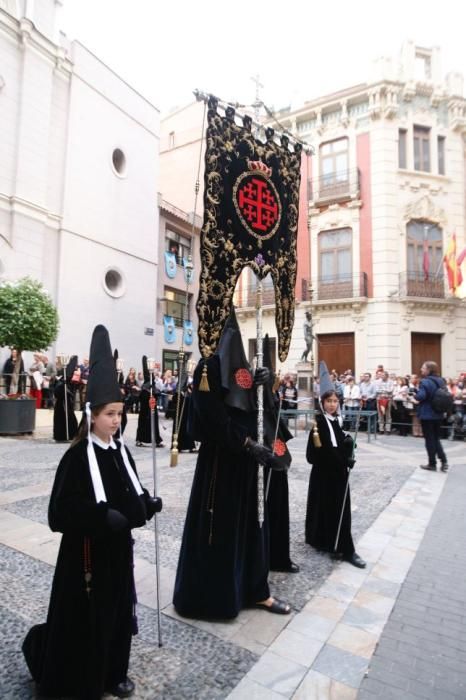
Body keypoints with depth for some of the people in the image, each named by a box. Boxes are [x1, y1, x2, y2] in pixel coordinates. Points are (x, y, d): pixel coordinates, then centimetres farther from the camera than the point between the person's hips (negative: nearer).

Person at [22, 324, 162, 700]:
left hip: (119, 545, 6)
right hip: (88, 548, -6)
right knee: (87, 615, 9)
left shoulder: (120, 450, 0)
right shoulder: (78, 457, -19)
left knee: (118, 608, 19)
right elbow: (65, 509, -21)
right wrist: (104, 519, -29)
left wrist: (147, 504, -10)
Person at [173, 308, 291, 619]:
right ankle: (212, 595, 25)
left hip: (245, 458, 8)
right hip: (221, 458, -8)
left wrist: (257, 383, -4)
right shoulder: (209, 366, -14)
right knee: (219, 525, 5)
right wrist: (250, 445, -22)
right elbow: (213, 417, -21)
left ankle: (254, 590, 32)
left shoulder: (240, 363, 9)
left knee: (250, 522, 16)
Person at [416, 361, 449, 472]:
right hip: (438, 414, 7)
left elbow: (420, 396, -26)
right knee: (436, 438, 18)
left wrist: (415, 394, -6)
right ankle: (444, 461, 9)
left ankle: (432, 464, 12)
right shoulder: (441, 381, 7)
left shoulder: (425, 382, -17)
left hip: (427, 415, -7)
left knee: (429, 439, 4)